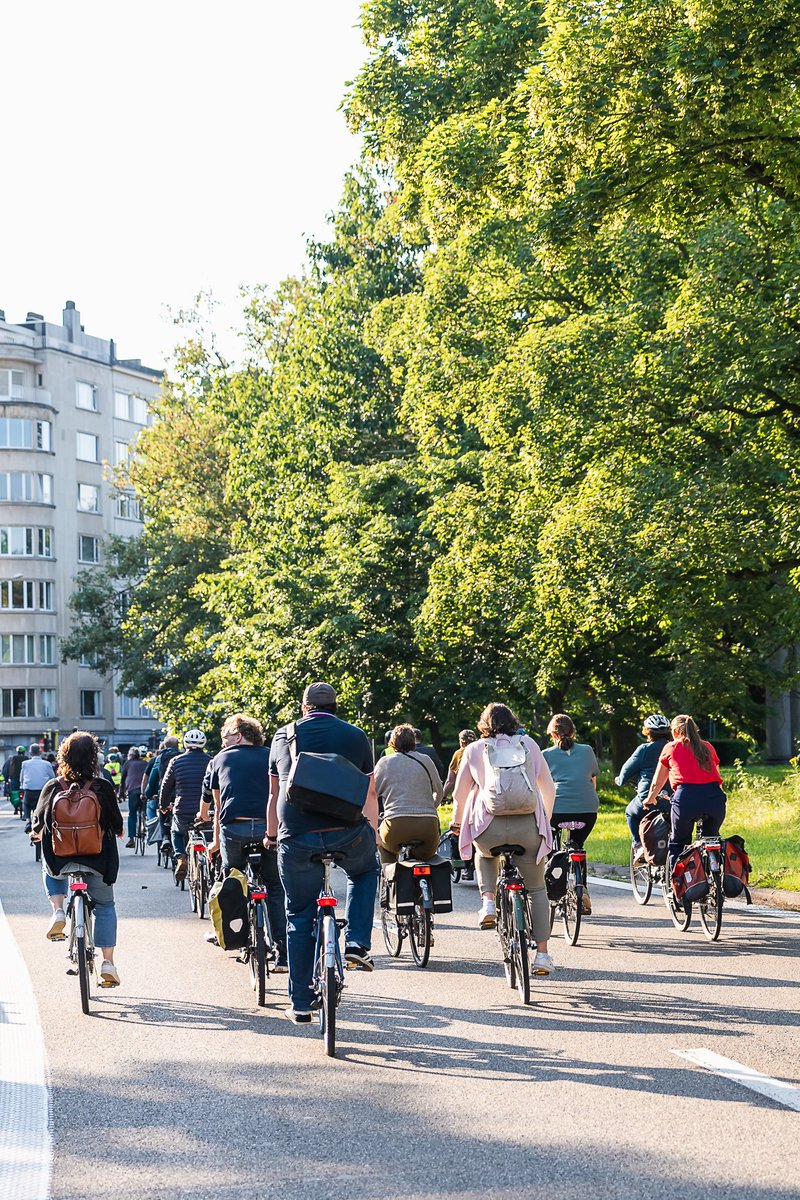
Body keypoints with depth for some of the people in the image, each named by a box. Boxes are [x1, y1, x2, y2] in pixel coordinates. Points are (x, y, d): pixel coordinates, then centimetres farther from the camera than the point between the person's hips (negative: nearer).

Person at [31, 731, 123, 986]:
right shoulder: (103, 788, -12)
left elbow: (39, 820, 3)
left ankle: (58, 910, 10)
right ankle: (108, 963, 10)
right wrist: (118, 832, 24)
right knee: (105, 907, 19)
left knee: (51, 871, 37)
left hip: (59, 857, 0)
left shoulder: (52, 788, -10)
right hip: (97, 860, 0)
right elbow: (116, 823, -1)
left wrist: (37, 832, 27)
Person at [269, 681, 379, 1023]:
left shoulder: (284, 736, 13)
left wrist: (271, 835, 35)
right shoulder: (356, 737, 10)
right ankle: (357, 943, 14)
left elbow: (274, 794, 21)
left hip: (296, 840, 1)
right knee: (365, 871, 32)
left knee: (299, 919, 14)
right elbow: (369, 793, 17)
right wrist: (372, 835, 32)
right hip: (348, 835, -1)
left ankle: (301, 1004, 16)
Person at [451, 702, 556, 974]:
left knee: (484, 855, 35)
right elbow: (548, 787, 20)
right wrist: (546, 818, 35)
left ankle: (488, 902, 11)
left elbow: (460, 793, 19)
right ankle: (542, 954, 7)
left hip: (489, 825, 0)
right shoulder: (528, 744, 17)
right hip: (528, 825, 0)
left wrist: (457, 822, 37)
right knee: (536, 889, 14)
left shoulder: (474, 750, 15)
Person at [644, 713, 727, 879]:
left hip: (686, 798, -3)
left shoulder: (671, 748, 18)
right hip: (715, 798, 3)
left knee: (677, 844, 16)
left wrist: (649, 800, 46)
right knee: (709, 841, 24)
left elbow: (657, 783, 27)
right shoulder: (708, 747, 24)